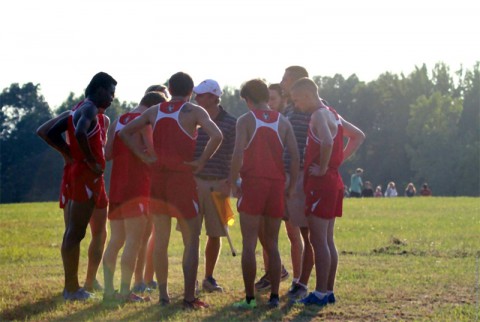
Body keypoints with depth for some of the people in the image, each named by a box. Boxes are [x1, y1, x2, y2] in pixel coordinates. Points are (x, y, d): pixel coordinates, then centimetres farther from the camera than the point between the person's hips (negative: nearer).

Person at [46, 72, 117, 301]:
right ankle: (71, 288, -5)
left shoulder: (79, 110, 17)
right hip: (87, 176, -10)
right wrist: (90, 161, -21)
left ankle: (71, 286, 17)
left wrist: (70, 155, 14)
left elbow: (52, 133, 20)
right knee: (76, 232, -7)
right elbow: (80, 133, -32)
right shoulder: (90, 109, -12)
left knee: (74, 231, 11)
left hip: (79, 173, 10)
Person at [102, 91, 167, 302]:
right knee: (134, 241, -6)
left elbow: (108, 153, 10)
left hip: (116, 187, 8)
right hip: (137, 188, -8)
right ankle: (125, 291, -9)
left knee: (116, 240, 12)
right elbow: (152, 151, -16)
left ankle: (109, 289, 11)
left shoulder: (117, 122, 16)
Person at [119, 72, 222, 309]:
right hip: (182, 180, -5)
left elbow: (124, 132, 7)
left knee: (160, 241, 12)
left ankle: (163, 295, 14)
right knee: (191, 241, 2)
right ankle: (189, 298, -3)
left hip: (157, 180, 5)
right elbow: (216, 135, -22)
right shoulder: (194, 111, -6)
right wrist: (201, 162, -12)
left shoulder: (154, 111, 8)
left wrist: (145, 157, 4)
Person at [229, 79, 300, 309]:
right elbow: (294, 154, 1)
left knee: (249, 245, 0)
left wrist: (233, 182, -6)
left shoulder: (246, 120, -1)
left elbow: (238, 153, -14)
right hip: (276, 185, 4)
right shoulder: (283, 122, 9)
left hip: (252, 183, -4)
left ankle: (250, 298, -3)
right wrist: (291, 185, 7)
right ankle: (274, 296, 8)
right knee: (272, 245, 11)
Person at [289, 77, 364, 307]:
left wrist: (323, 168, -20)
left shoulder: (319, 115, -14)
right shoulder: (332, 114, 15)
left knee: (318, 240, -7)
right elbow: (358, 136, 25)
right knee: (327, 240, 12)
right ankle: (328, 291, 16)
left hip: (321, 182, -10)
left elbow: (327, 141, -33)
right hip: (334, 181, 10)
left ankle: (320, 293, -6)